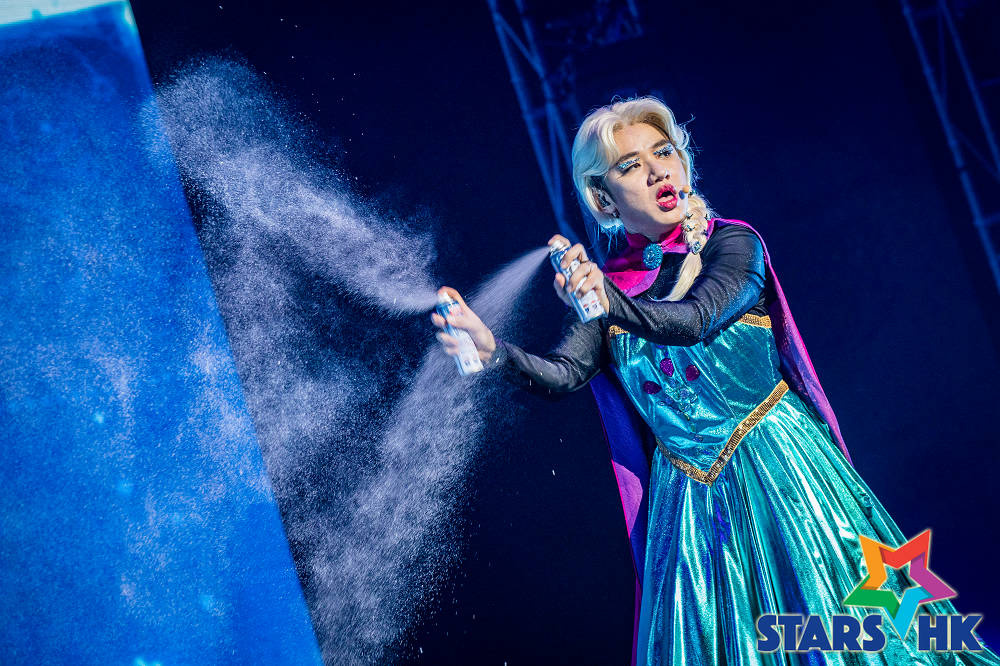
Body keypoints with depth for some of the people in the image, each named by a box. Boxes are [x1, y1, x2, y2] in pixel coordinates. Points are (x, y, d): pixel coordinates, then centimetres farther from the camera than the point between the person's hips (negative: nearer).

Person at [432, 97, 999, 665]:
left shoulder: (732, 244, -7)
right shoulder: (602, 278, 4)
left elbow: (693, 321, -26)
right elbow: (565, 373, -9)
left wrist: (610, 302, -45)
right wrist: (491, 350, -29)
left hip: (777, 461, -3)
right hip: (687, 486, 3)